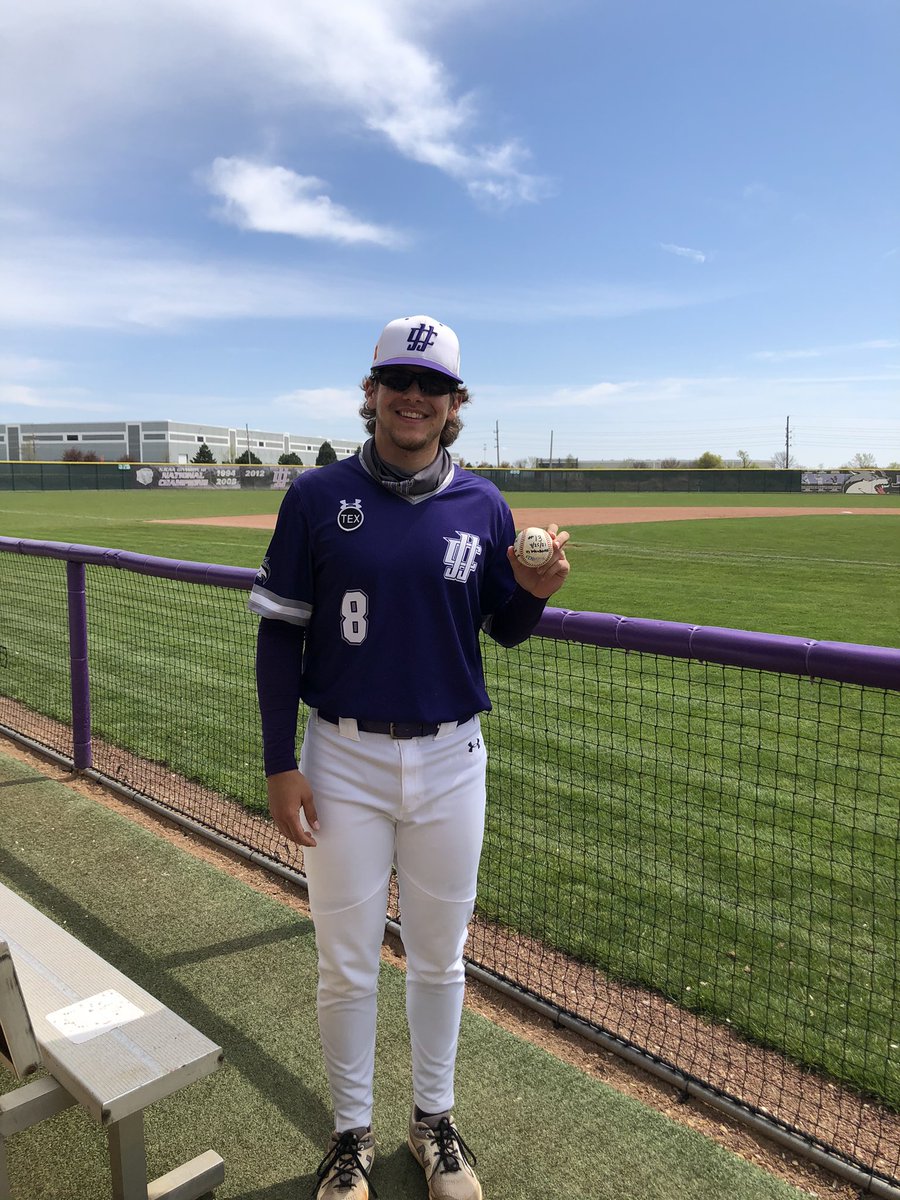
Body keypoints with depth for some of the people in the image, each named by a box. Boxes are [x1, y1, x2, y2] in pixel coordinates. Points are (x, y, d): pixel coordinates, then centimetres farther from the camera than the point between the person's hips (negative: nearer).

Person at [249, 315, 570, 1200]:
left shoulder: (482, 507, 0)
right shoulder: (316, 497, -5)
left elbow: (505, 630, 8)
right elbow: (280, 633, -4)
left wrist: (534, 590, -15)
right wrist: (280, 764, -7)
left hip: (450, 761, 2)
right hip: (344, 761, -1)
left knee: (439, 957, 17)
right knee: (347, 963, 11)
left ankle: (434, 1120, 39)